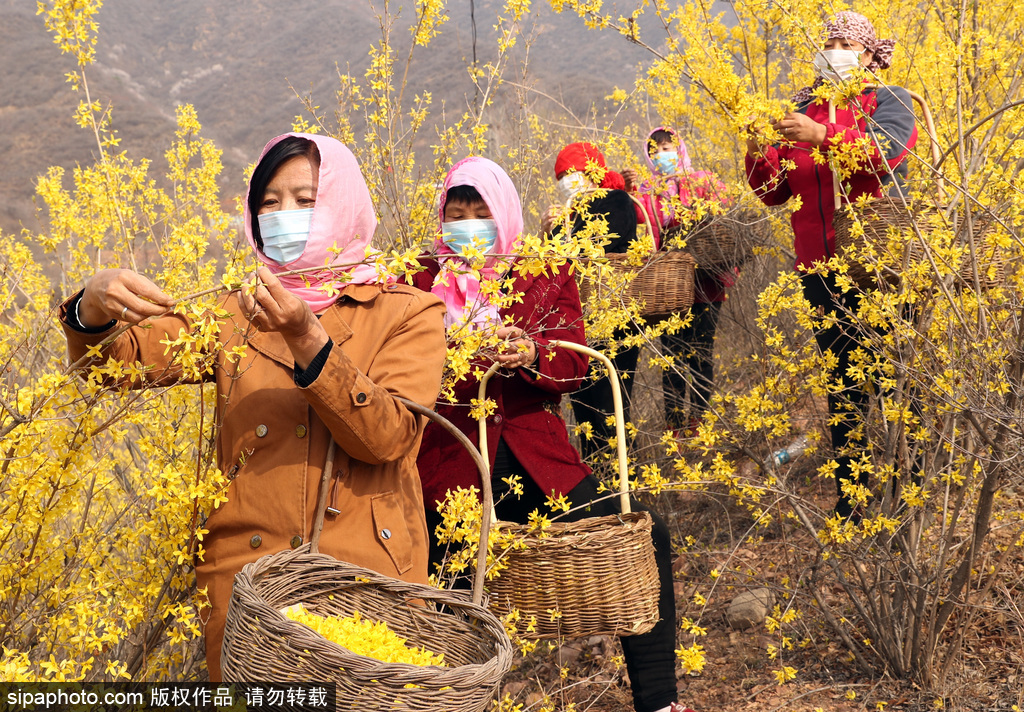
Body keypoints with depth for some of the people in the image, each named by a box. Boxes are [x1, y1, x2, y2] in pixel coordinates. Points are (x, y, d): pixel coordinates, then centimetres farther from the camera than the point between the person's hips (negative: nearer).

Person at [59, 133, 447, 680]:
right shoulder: (234, 314, 10)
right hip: (243, 574, 2)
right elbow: (121, 361, -2)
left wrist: (305, 339, -24)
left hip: (369, 577, -2)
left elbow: (386, 436, -14)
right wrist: (93, 310, -24)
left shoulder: (408, 313, 1)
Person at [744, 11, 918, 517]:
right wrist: (757, 151, -8)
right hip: (820, 268, 4)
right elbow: (772, 193, 10)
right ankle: (849, 494, 16)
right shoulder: (799, 113, 14)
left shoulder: (888, 101, 4)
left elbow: (886, 152, -18)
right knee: (842, 381, 9)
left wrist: (822, 136, -26)